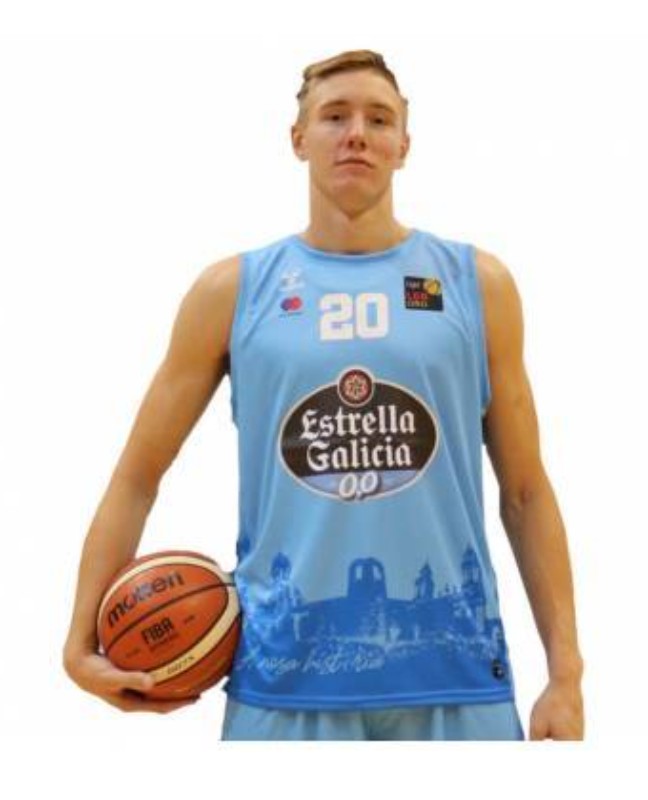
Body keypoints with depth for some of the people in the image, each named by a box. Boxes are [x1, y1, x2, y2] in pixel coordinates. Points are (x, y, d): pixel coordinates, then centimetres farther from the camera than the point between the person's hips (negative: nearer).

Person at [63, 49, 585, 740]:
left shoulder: (477, 283, 4)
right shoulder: (232, 290, 3)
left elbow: (525, 491, 6)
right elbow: (136, 477, 7)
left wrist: (565, 672, 2)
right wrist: (82, 642, 1)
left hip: (454, 678, 1)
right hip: (285, 679, 0)